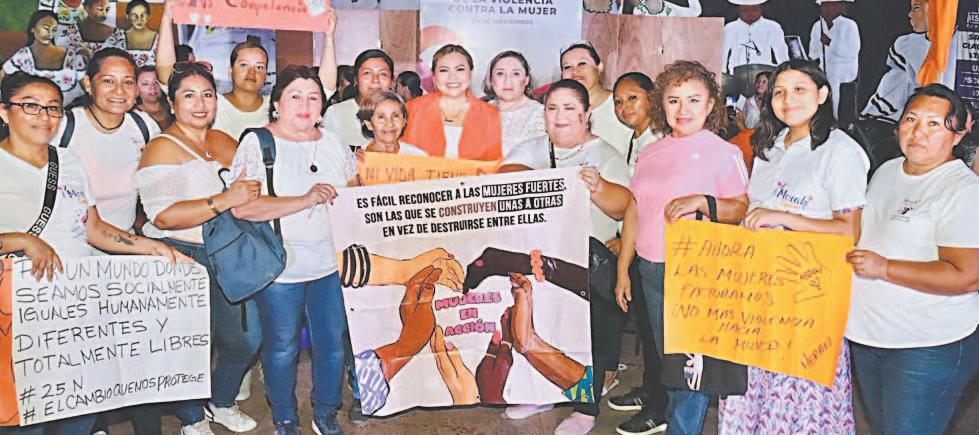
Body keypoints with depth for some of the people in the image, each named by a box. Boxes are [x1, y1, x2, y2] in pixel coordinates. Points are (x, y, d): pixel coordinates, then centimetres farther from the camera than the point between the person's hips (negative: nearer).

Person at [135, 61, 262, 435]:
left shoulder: (225, 142, 12)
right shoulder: (162, 148, -8)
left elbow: (246, 190, 26)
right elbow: (163, 216, -19)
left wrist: (250, 190, 2)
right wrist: (225, 200, -23)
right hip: (182, 259, -6)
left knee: (247, 339, 10)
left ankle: (221, 403, 37)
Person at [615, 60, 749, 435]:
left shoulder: (723, 152, -4)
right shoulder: (650, 153, 11)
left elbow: (742, 208, -12)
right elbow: (634, 211, 14)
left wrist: (702, 201, -28)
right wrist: (623, 270, 14)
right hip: (651, 270, 6)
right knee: (666, 356, 17)